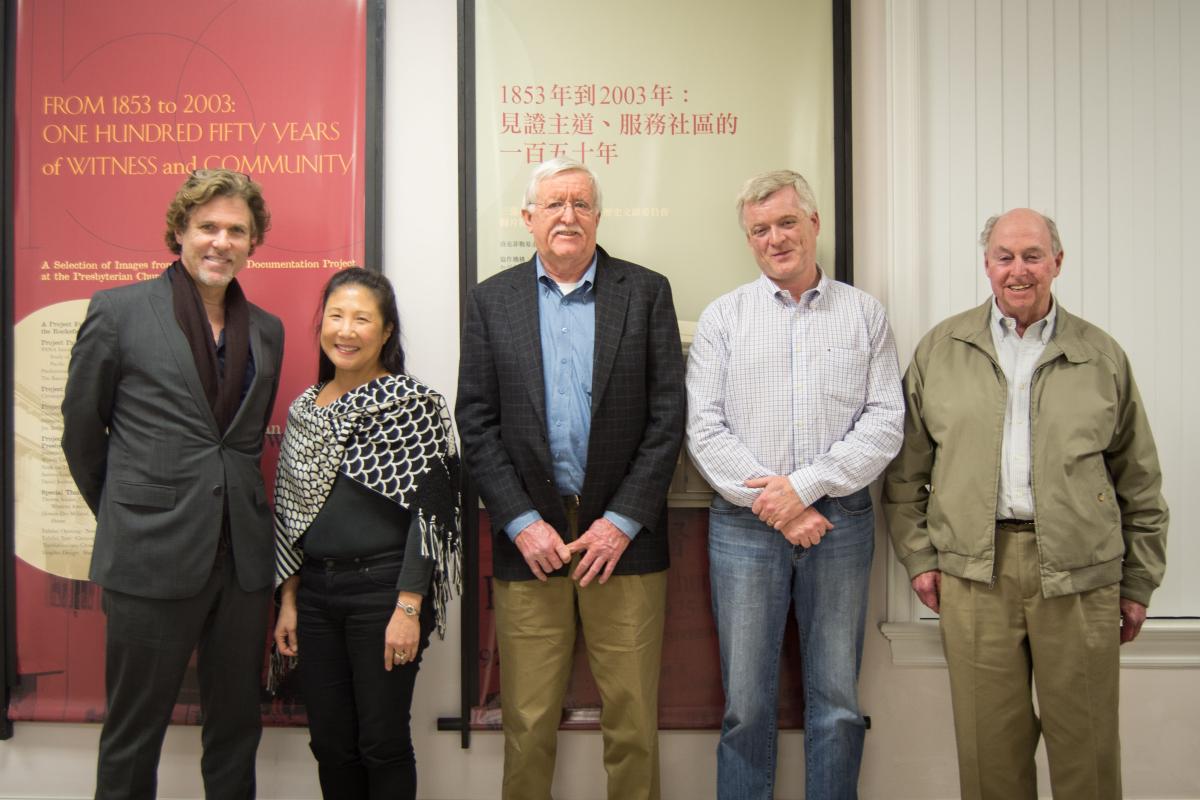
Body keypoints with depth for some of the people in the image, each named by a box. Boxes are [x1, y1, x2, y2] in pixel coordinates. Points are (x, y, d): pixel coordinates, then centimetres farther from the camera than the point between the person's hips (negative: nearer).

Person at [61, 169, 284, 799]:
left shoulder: (267, 331, 9)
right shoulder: (118, 311, -3)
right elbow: (81, 432, 4)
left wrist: (235, 509, 12)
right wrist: (125, 517, 11)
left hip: (242, 558, 4)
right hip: (151, 558, -4)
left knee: (236, 729, 14)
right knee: (133, 735, 9)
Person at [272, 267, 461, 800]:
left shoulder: (414, 404, -8)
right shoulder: (304, 408, 10)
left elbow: (429, 513, -12)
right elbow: (289, 515, 14)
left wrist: (408, 609, -16)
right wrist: (288, 601, 10)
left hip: (384, 590, -5)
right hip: (315, 592, 6)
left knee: (382, 743, 3)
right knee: (329, 744, 13)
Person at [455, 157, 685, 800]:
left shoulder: (646, 293, 4)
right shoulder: (491, 301, 7)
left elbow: (668, 415, -1)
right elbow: (476, 422, 3)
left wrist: (623, 520, -7)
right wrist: (521, 522, -6)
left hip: (623, 535, 0)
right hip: (528, 536, 1)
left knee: (633, 717, 7)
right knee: (527, 721, 8)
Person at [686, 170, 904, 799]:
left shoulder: (865, 313, 7)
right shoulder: (723, 316, 6)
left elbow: (885, 421, -1)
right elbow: (704, 427, -2)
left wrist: (805, 486, -12)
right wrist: (772, 505, -10)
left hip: (840, 520, 1)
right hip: (744, 526, 0)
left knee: (838, 701, 8)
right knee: (746, 702, 6)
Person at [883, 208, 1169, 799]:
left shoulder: (1101, 356, 7)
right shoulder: (940, 349, 7)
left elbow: (1140, 481, 10)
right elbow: (907, 468, 9)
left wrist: (1139, 581, 9)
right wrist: (919, 555, 3)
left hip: (1081, 575, 0)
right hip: (973, 571, 0)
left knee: (1085, 742, 7)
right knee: (989, 743, 8)